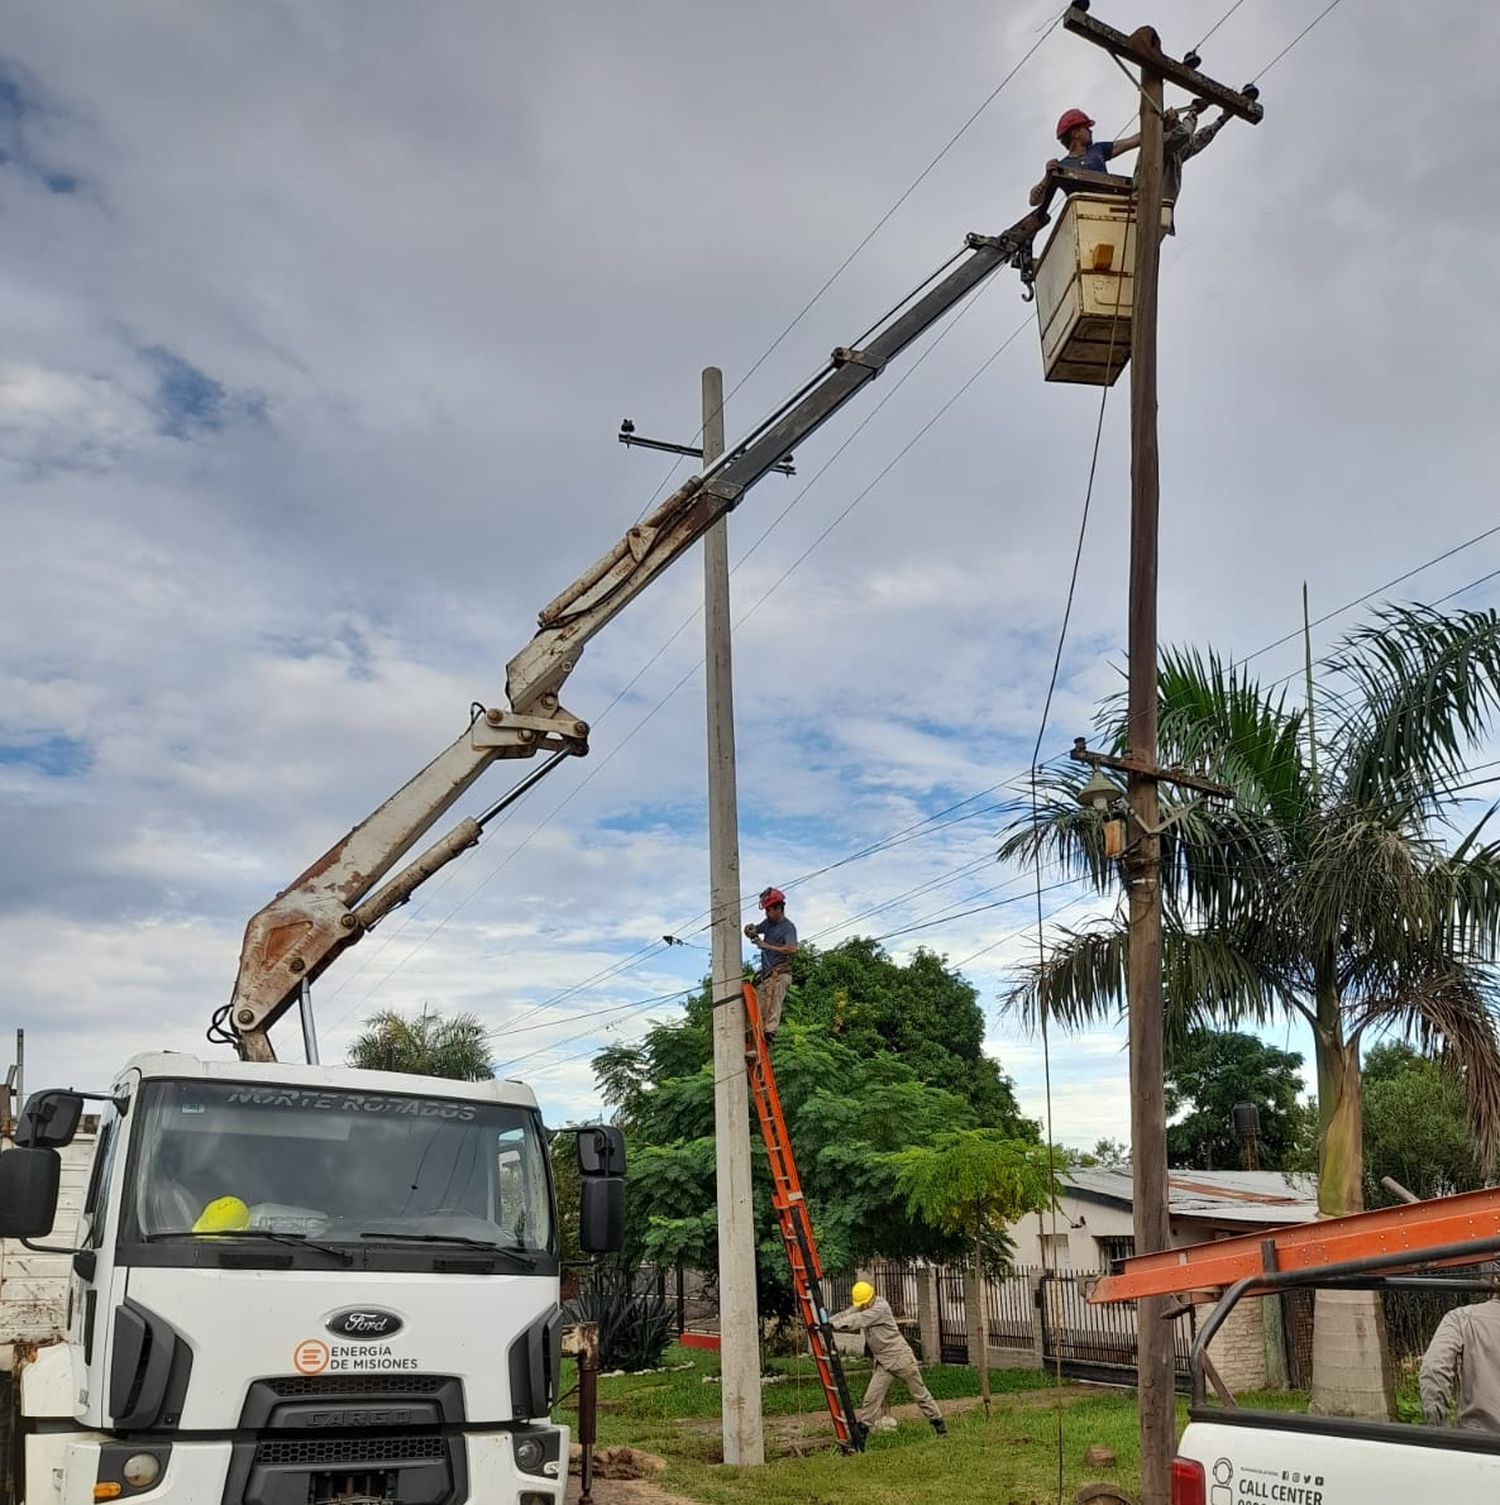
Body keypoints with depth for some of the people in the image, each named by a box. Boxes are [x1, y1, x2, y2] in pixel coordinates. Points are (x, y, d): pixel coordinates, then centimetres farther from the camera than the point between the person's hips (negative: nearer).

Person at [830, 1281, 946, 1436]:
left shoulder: (881, 1307, -21)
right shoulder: (860, 1308, 3)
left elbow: (858, 1320, -30)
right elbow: (845, 1315, -7)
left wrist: (833, 1324, -36)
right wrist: (826, 1322, -23)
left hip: (900, 1357, -6)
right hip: (883, 1362, 6)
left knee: (919, 1392, 7)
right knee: (871, 1397, -6)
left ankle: (937, 1421, 22)